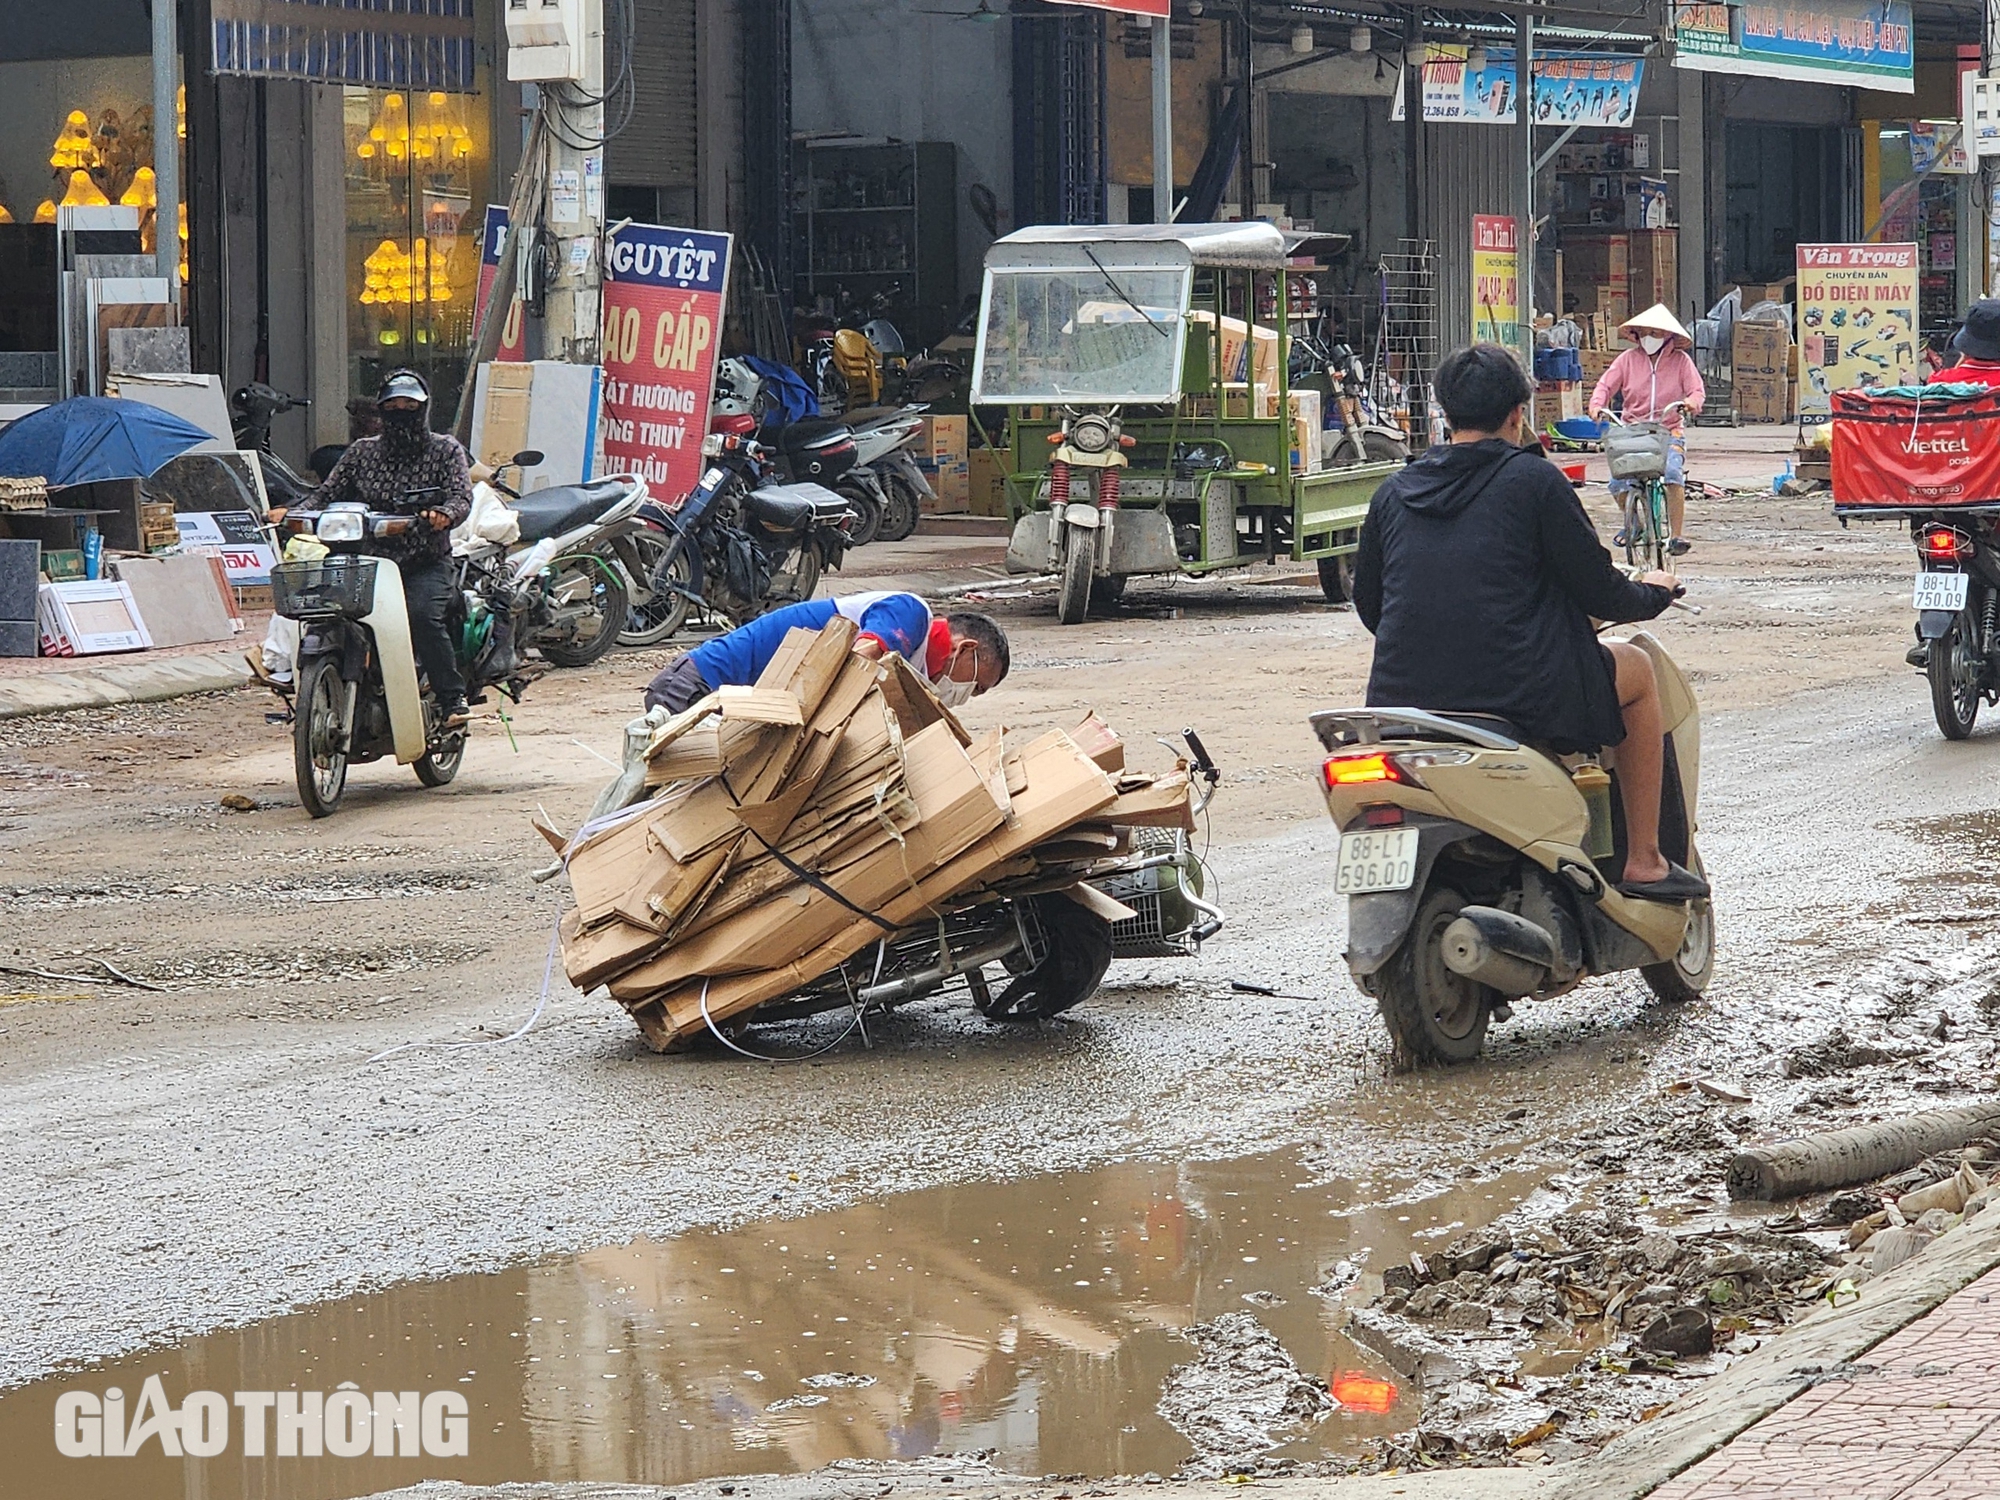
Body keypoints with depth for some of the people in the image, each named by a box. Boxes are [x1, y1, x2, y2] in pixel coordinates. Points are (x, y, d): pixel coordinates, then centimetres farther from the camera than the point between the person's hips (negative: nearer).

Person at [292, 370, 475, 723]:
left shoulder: (445, 450, 8)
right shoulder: (361, 452, 17)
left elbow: (461, 495, -5)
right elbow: (329, 492, 12)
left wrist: (444, 514, -30)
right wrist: (299, 513, -10)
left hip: (426, 564, -3)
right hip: (371, 563, 3)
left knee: (422, 615, -32)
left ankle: (453, 699, -28)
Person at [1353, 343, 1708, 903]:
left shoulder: (1393, 494, 10)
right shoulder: (1533, 480, -4)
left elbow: (1369, 605, 18)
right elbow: (1597, 591, -2)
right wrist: (1654, 593, 21)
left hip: (1400, 700, 6)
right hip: (1517, 698, -6)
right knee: (1637, 670, 22)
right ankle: (1643, 863, 22)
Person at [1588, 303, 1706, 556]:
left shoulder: (1680, 360, 4)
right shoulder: (1628, 359, 6)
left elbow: (1697, 390, -1)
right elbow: (1606, 384, 4)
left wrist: (1692, 402, -26)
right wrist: (1597, 404, -17)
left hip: (1670, 432, -2)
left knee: (1673, 473, -29)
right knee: (1618, 482, -15)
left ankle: (1677, 534, -22)